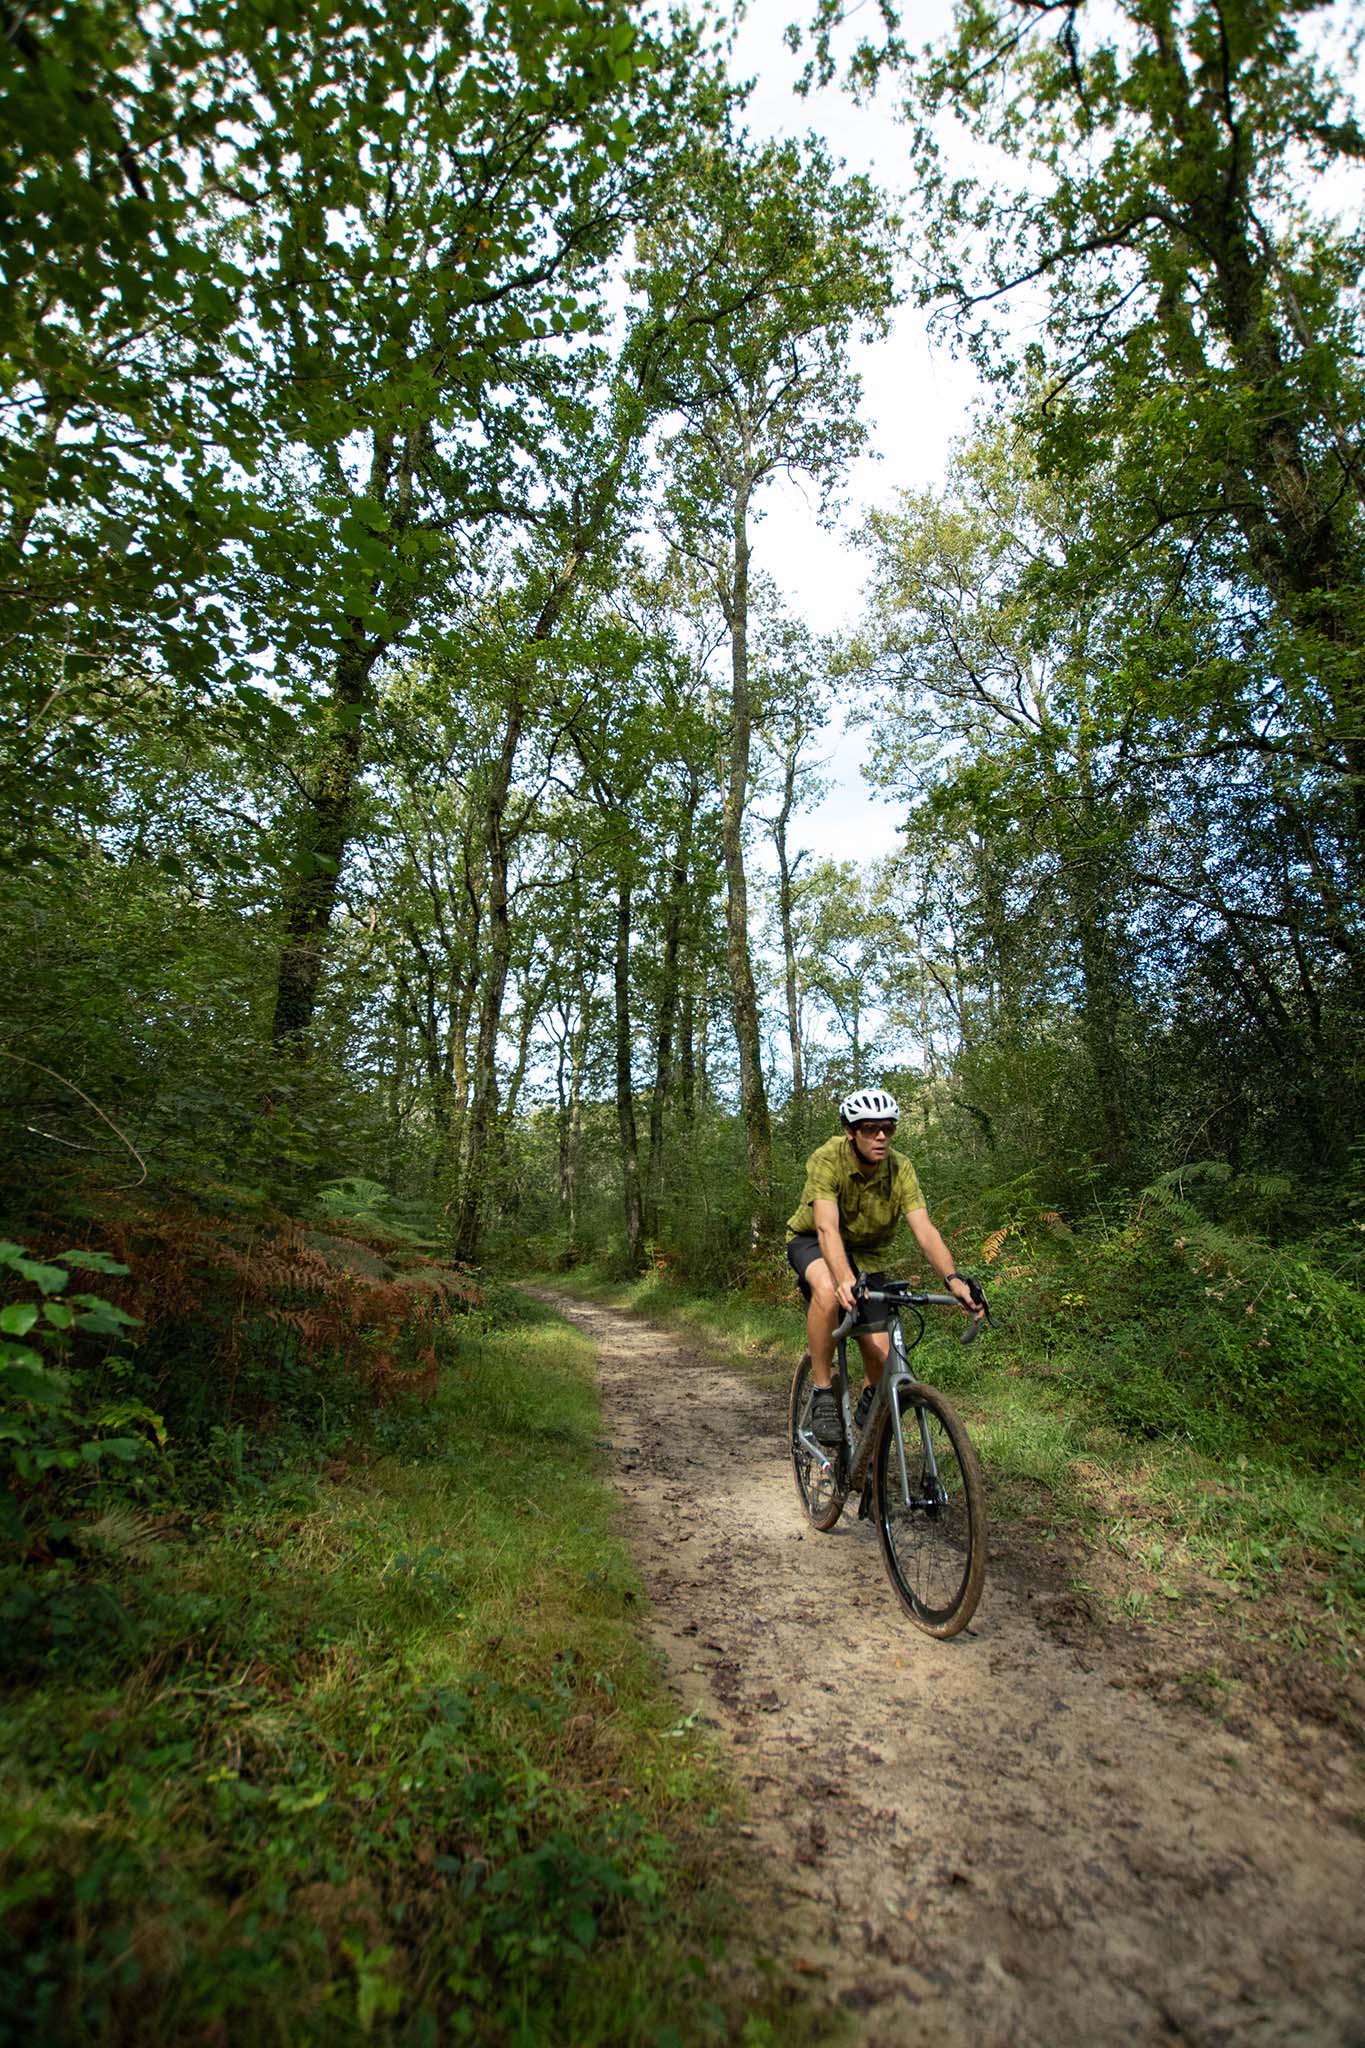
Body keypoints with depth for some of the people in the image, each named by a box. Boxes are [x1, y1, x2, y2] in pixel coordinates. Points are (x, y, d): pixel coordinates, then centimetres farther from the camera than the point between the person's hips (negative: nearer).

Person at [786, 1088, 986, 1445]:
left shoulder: (900, 1168, -20)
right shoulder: (827, 1159, -30)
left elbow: (924, 1228, -29)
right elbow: (827, 1228, -41)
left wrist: (953, 1279, -46)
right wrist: (845, 1280, -58)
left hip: (865, 1252, 4)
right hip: (813, 1243, -3)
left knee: (881, 1355, -7)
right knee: (828, 1291, -39)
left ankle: (869, 1402, 30)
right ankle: (823, 1395, -20)